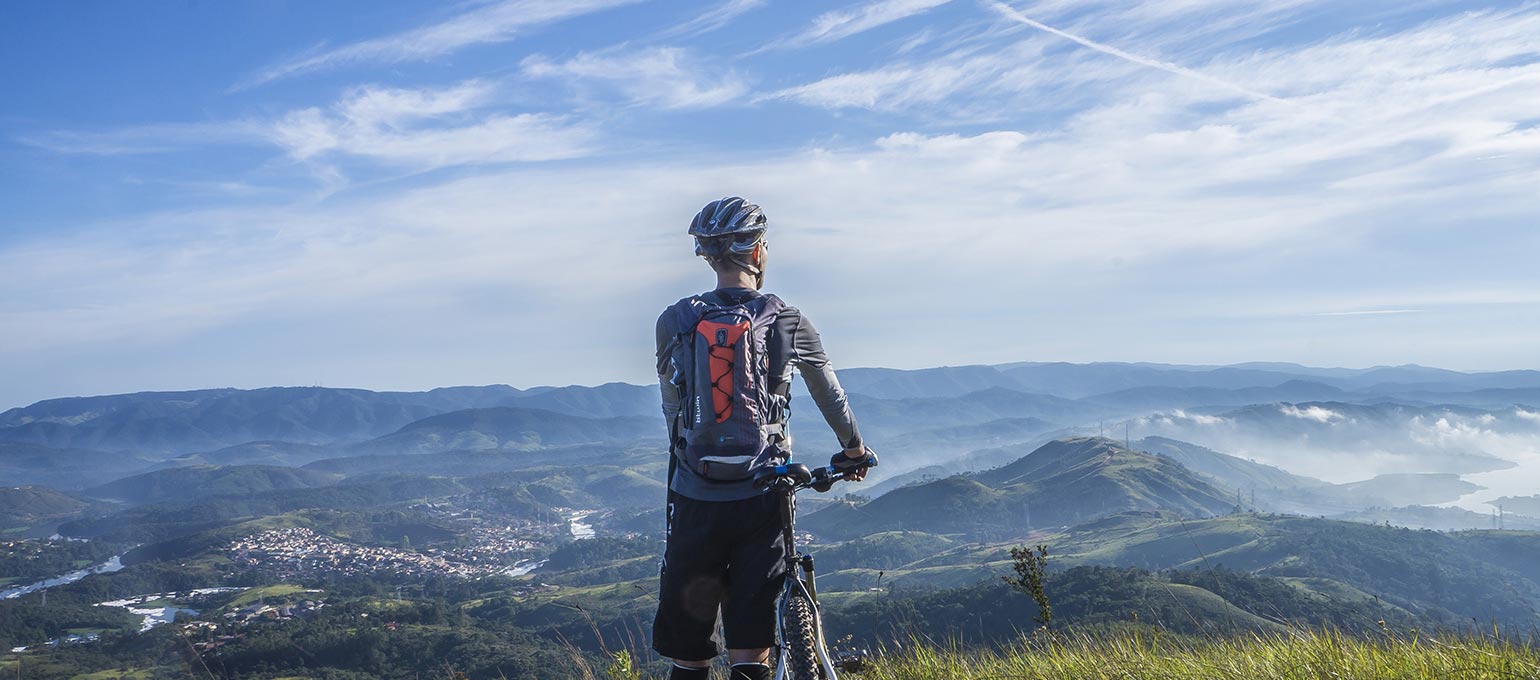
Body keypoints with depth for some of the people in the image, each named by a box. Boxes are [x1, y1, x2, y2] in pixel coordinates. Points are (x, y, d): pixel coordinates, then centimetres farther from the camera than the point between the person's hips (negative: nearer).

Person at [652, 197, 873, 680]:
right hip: (761, 496, -1)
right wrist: (854, 448, 32)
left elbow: (671, 408, 8)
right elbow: (831, 395, 14)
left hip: (695, 496, 1)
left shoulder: (673, 322, 0)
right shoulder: (789, 323, -1)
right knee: (750, 638, 7)